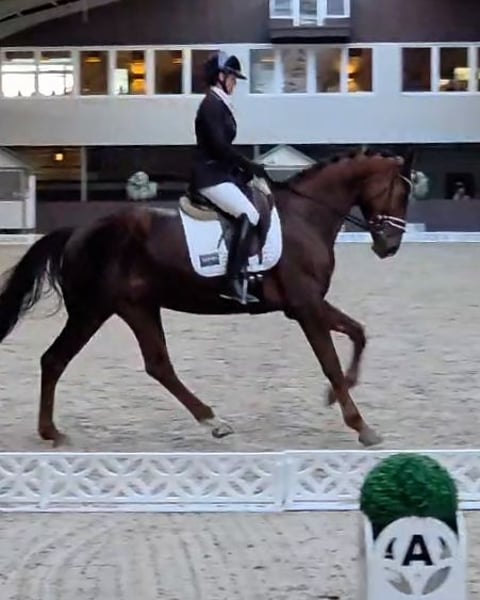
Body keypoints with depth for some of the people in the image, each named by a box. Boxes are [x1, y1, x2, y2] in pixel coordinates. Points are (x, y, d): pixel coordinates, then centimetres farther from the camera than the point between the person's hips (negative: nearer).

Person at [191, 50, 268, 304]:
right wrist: (251, 167, -15)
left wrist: (246, 168, 10)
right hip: (211, 175, -11)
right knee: (248, 215, -22)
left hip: (221, 172, 11)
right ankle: (232, 282, -26)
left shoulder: (219, 104, 16)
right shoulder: (211, 105, -14)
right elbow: (220, 147, -21)